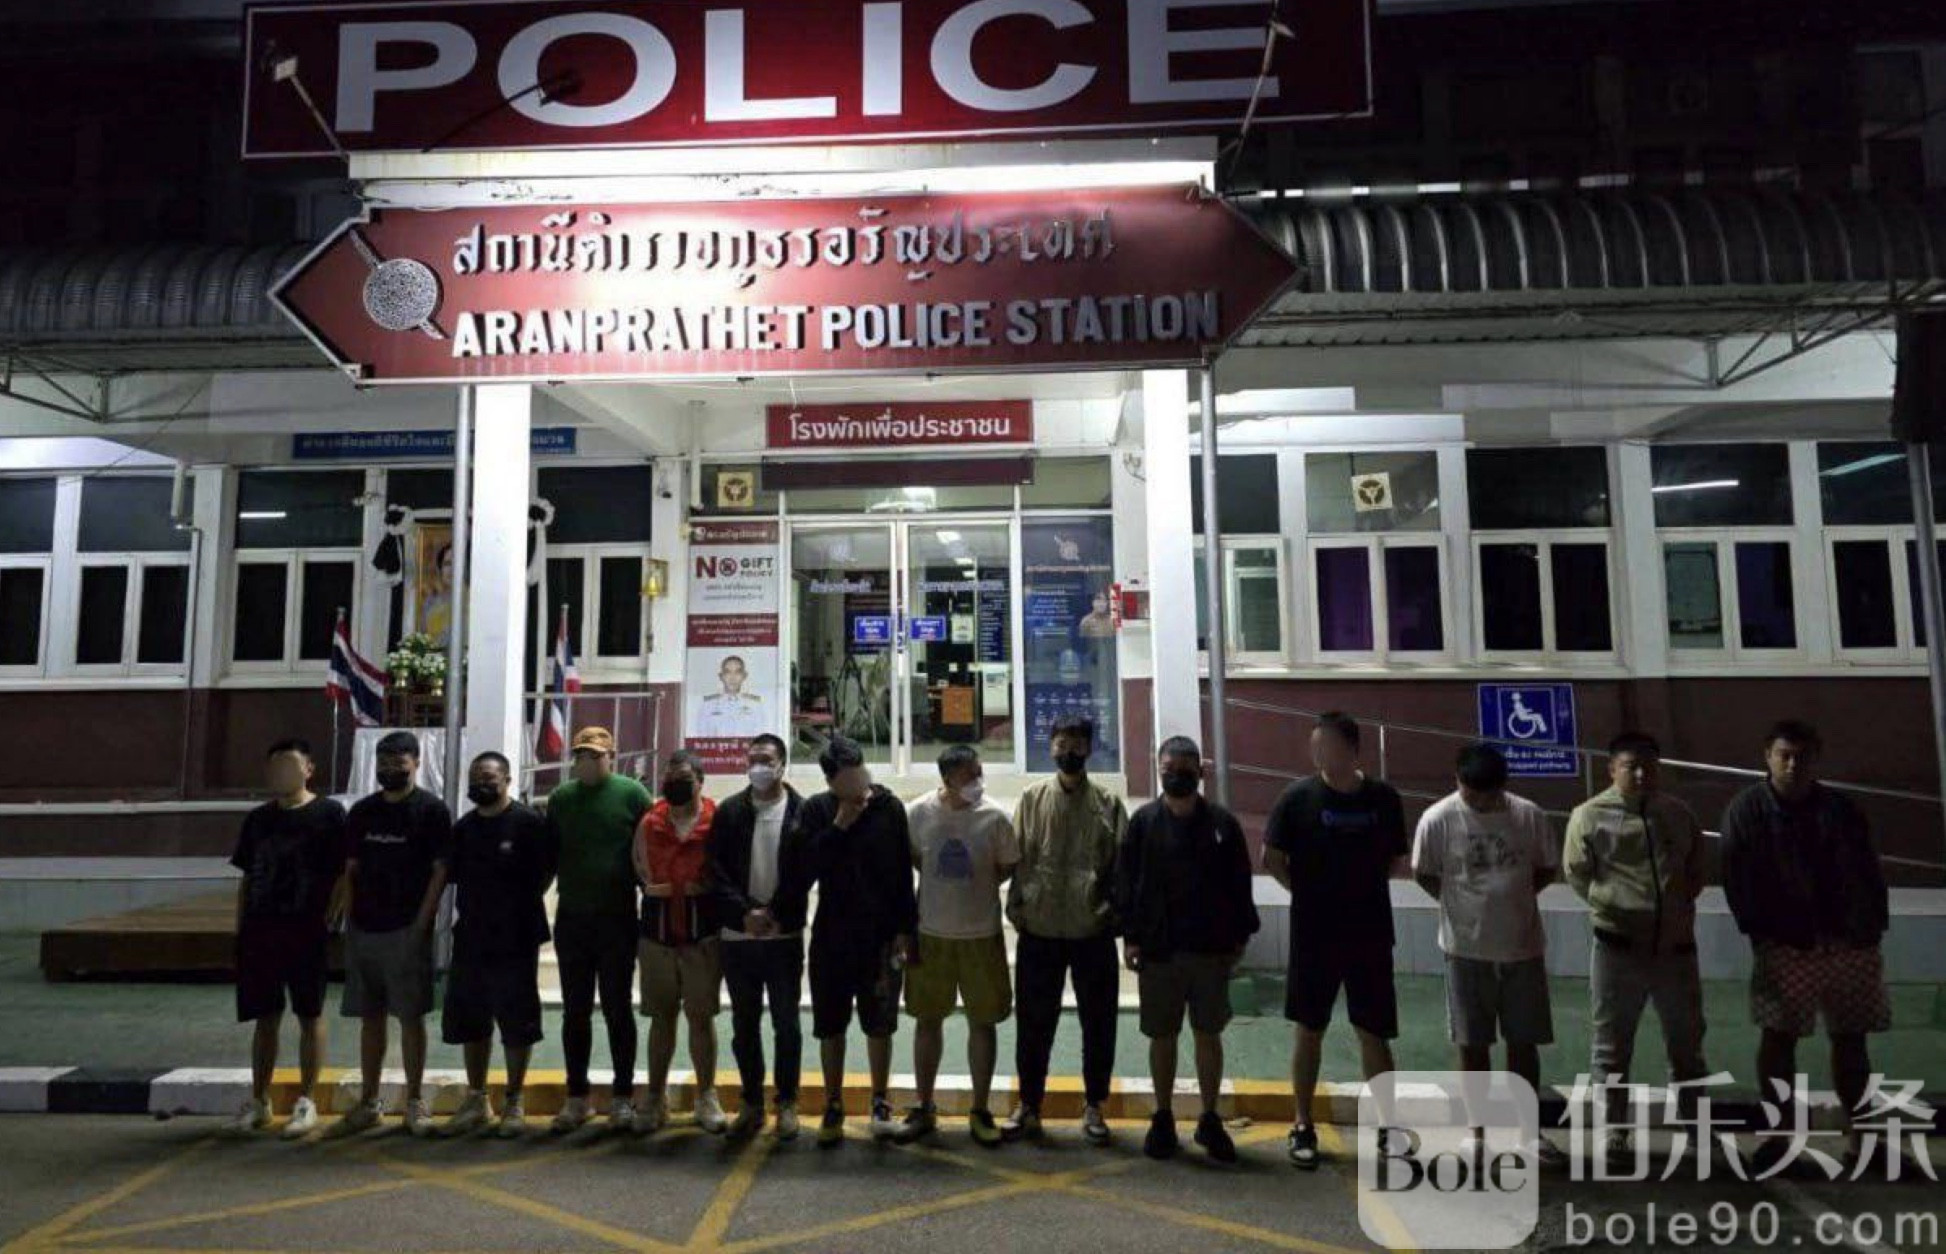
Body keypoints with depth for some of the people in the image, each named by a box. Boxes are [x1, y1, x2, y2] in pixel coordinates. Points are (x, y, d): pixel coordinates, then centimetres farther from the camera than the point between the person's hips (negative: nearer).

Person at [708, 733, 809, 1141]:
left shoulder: (802, 812, -3)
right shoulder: (729, 812, 4)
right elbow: (716, 870, -1)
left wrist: (775, 914, -12)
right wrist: (744, 912, -12)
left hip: (785, 936, -2)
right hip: (737, 935, 2)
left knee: (787, 1024, 5)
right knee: (744, 1024, 11)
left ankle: (787, 1103, 19)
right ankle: (752, 1103, 25)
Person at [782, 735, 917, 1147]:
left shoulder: (889, 808, -5)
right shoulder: (816, 811, -3)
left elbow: (904, 873, -2)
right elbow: (802, 870, -12)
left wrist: (904, 931, -4)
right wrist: (837, 827, -19)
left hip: (881, 938, -1)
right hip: (831, 938, 1)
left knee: (879, 1025, 9)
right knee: (831, 1027, 10)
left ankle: (880, 1103, 26)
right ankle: (833, 1106, 25)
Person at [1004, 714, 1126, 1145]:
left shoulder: (1108, 804, 2)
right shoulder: (1032, 799, 3)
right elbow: (1017, 860, 2)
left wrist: (1117, 913, -4)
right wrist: (1017, 910, -4)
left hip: (1094, 931, 0)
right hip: (1039, 931, 0)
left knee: (1099, 1023, 10)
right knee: (1034, 1023, 10)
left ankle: (1093, 1106, 26)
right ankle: (1029, 1105, 25)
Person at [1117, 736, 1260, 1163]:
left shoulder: (1222, 823, 2)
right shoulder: (1143, 822, -1)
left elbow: (1239, 883, 5)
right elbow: (1125, 882, -2)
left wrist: (1240, 935, 1)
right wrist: (1129, 936, -6)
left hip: (1211, 949, 1)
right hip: (1158, 950, 0)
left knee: (1209, 1035, 9)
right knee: (1162, 1036, 9)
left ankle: (1210, 1120, 23)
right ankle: (1163, 1119, 23)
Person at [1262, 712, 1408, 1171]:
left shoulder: (1383, 798, -2)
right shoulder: (1298, 797, -8)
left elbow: (1396, 862, 10)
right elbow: (1271, 858, -1)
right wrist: (1308, 892, -2)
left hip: (1370, 936, 1)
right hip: (1313, 936, -1)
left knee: (1374, 1034, 8)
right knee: (1309, 1031, 8)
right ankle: (1303, 1127, 21)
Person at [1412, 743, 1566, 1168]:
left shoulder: (1528, 815, -6)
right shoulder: (1437, 819, -12)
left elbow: (1547, 868, 7)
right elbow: (1424, 875, 0)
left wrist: (1511, 898, 0)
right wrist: (1465, 904, -2)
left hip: (1523, 946, 2)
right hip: (1467, 948, -2)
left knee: (1524, 1041, 10)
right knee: (1473, 1043, 8)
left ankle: (1530, 1131, 24)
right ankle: (1478, 1131, 22)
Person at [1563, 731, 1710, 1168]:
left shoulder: (1679, 815, 6)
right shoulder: (1590, 815, -7)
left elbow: (1699, 869, 18)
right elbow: (1576, 874, -1)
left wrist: (1676, 907, 11)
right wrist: (1613, 907, -1)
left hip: (1675, 945, 4)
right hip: (1617, 946, -4)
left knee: (1686, 1042, 15)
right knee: (1612, 1044, 5)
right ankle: (1615, 1129, 17)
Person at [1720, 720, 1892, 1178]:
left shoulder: (1840, 808, 5)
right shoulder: (1747, 809, -3)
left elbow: (1868, 871, 7)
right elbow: (1737, 876, -4)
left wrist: (1873, 926, -1)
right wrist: (1760, 933, -7)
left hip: (1850, 943, 3)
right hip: (1785, 946, -2)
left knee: (1850, 1041, 9)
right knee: (1778, 1038, -2)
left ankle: (1861, 1137, 22)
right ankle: (1779, 1135, 8)